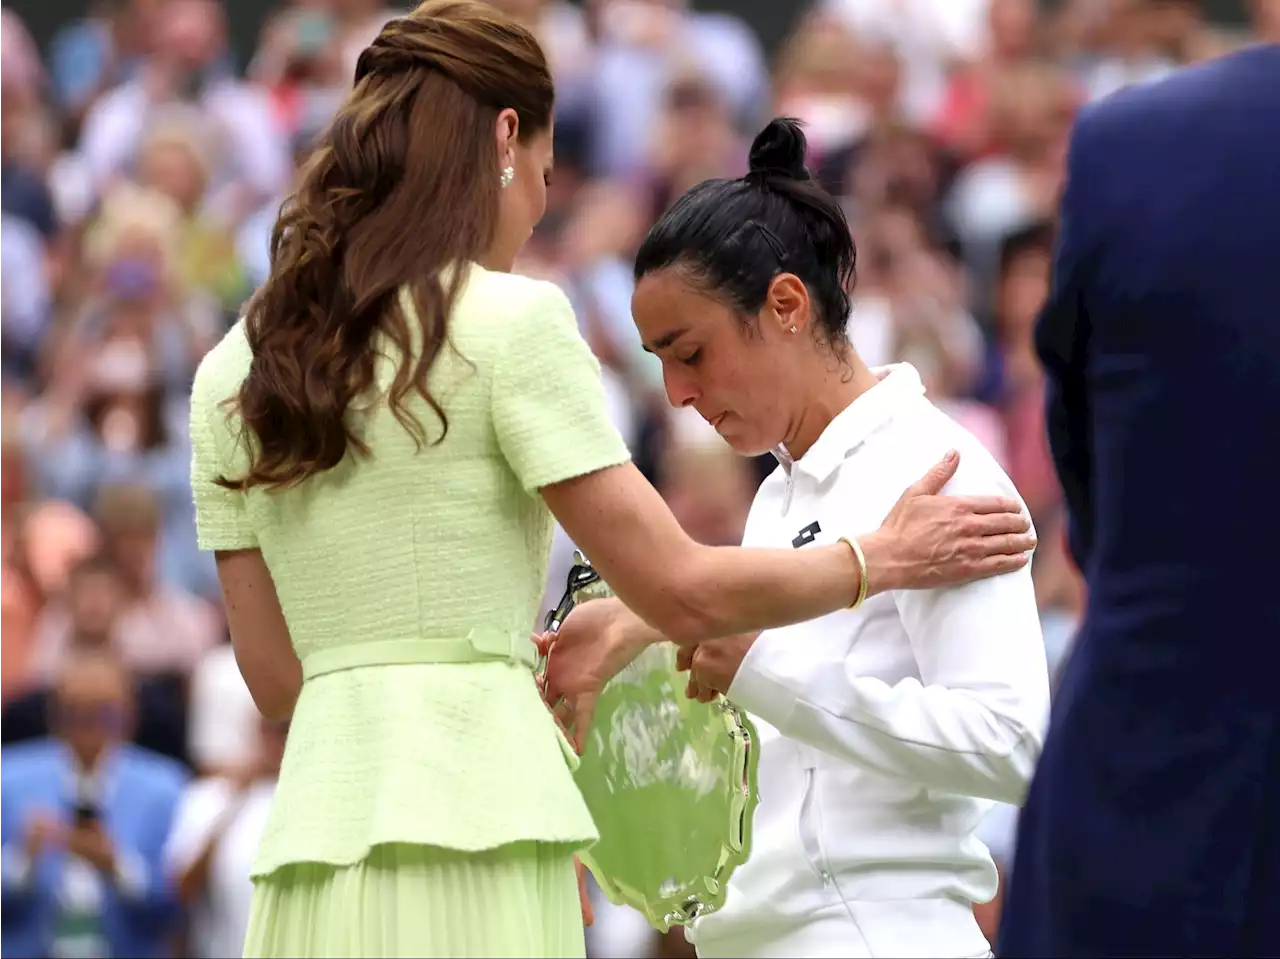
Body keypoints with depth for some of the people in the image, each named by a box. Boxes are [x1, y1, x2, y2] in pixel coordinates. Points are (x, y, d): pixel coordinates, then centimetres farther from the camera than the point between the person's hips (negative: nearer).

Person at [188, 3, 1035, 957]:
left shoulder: (233, 373, 13)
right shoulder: (510, 322, -4)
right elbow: (682, 592, -2)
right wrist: (884, 559, 14)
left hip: (312, 843, 6)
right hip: (468, 841, -6)